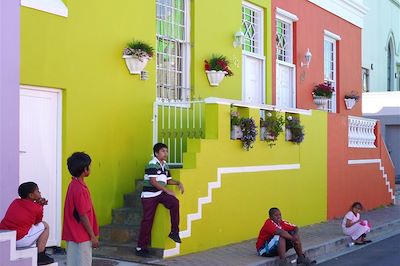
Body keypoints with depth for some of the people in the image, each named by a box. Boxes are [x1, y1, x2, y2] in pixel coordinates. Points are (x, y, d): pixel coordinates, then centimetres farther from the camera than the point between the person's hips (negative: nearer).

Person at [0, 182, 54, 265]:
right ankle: (40, 257, 11)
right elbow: (37, 223, 17)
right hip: (19, 241, -7)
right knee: (45, 225, 11)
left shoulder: (15, 202, 16)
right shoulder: (37, 208, 1)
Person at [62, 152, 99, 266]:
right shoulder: (79, 188, -20)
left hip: (74, 235, 10)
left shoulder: (74, 185, 9)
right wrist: (93, 236, -14)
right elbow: (83, 215, -20)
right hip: (81, 236, -10)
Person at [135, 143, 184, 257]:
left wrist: (178, 183, 1)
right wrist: (167, 191, -18)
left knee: (174, 202, -21)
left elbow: (168, 180, 20)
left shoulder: (165, 165, 12)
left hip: (160, 193, 6)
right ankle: (140, 247, 7)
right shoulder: (152, 164, -12)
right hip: (149, 195, -6)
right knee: (147, 220, -4)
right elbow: (153, 182, -19)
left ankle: (174, 232, -10)